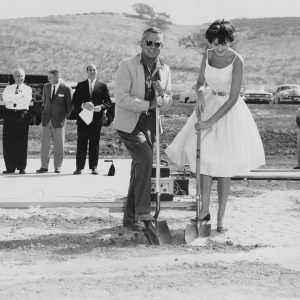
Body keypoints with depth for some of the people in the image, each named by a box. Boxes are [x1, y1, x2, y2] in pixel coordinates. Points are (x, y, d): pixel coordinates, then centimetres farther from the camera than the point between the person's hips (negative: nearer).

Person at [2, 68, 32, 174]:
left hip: (22, 115, -2)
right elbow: (5, 98, -5)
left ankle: (22, 167, 3)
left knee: (22, 142, -3)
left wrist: (12, 98, -5)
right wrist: (20, 95, -9)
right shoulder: (8, 88, 14)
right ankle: (10, 167, 4)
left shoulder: (27, 89, 9)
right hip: (9, 115, 2)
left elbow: (26, 102, -6)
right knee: (8, 142, -2)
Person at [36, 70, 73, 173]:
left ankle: (57, 167, 10)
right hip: (46, 120, 4)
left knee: (58, 145, 2)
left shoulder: (66, 89, -6)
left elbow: (70, 105, 0)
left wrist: (65, 116, -2)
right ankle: (44, 166, 6)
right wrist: (44, 112, 15)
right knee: (45, 144, 2)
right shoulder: (46, 86, 8)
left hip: (58, 121, -4)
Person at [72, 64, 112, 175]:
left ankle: (94, 167, 8)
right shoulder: (80, 86, 11)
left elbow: (108, 102, 6)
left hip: (96, 118, 0)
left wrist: (100, 107, -13)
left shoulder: (102, 86, 9)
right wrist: (83, 105, -15)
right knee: (81, 143, 0)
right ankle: (79, 167, 4)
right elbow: (74, 101, 4)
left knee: (94, 143, 2)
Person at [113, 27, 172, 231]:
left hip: (150, 123, 6)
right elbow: (121, 98, -18)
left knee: (139, 168, 11)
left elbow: (169, 100, 12)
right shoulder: (127, 66, -11)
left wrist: (162, 95, -11)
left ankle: (130, 217, 22)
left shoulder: (165, 70, 6)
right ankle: (142, 211, -18)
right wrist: (149, 104, -19)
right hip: (129, 122, -6)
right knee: (145, 156, -25)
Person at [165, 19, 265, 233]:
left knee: (224, 167, -1)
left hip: (229, 110, -5)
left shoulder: (237, 61, -18)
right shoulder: (208, 55, -1)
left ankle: (220, 218, 8)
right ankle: (205, 210, 13)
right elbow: (200, 82, 12)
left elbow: (233, 98, -20)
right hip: (209, 105, 5)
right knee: (204, 160, 0)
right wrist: (200, 93, -13)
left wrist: (210, 122, -23)